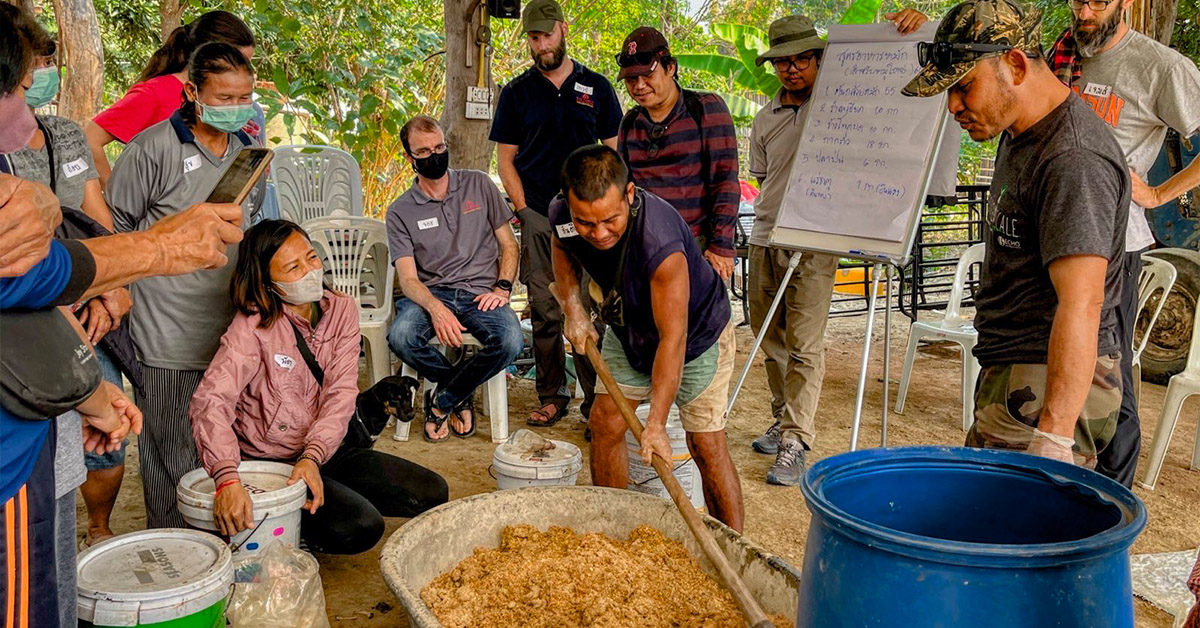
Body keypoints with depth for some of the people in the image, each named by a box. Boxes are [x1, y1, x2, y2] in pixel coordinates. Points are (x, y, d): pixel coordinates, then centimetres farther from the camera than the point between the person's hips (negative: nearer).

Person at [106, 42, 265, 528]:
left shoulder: (249, 151, 10)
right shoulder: (154, 148, -9)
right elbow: (115, 225, -2)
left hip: (232, 325, 6)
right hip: (169, 336, -5)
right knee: (173, 453, 1)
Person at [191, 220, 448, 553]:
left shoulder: (342, 310, -1)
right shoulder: (253, 326, -16)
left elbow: (341, 392, -9)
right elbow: (210, 401, -29)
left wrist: (311, 457, -25)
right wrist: (228, 480, -45)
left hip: (326, 451, 6)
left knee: (433, 494, -4)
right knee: (360, 527, -27)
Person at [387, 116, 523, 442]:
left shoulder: (478, 185, 10)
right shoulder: (401, 211, 6)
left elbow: (508, 244, 14)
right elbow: (408, 279, -4)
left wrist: (503, 288, -5)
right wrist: (436, 308, -26)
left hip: (480, 293, 0)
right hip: (431, 294, 0)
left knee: (511, 340, -32)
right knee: (401, 337, -34)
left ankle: (442, 400, -5)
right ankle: (462, 394, -2)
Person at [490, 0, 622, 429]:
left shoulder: (596, 87, 9)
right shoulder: (516, 93, 9)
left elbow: (614, 152, 10)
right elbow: (506, 158, 9)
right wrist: (524, 210, -2)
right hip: (539, 218, 1)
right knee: (545, 313, 4)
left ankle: (596, 398, 5)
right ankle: (551, 396, 14)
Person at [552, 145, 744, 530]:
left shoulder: (660, 242, -41)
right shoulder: (562, 214, -22)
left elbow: (672, 338, -38)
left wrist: (656, 423, -39)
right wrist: (573, 309, -10)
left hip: (697, 332, -6)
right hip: (629, 329, 6)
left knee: (706, 444, -8)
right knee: (604, 423, 5)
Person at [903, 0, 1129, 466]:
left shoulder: (1072, 160, -21)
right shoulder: (1019, 134, 12)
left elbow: (1081, 306, -29)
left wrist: (1053, 435, -33)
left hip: (1050, 387, -10)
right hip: (1011, 375, 10)